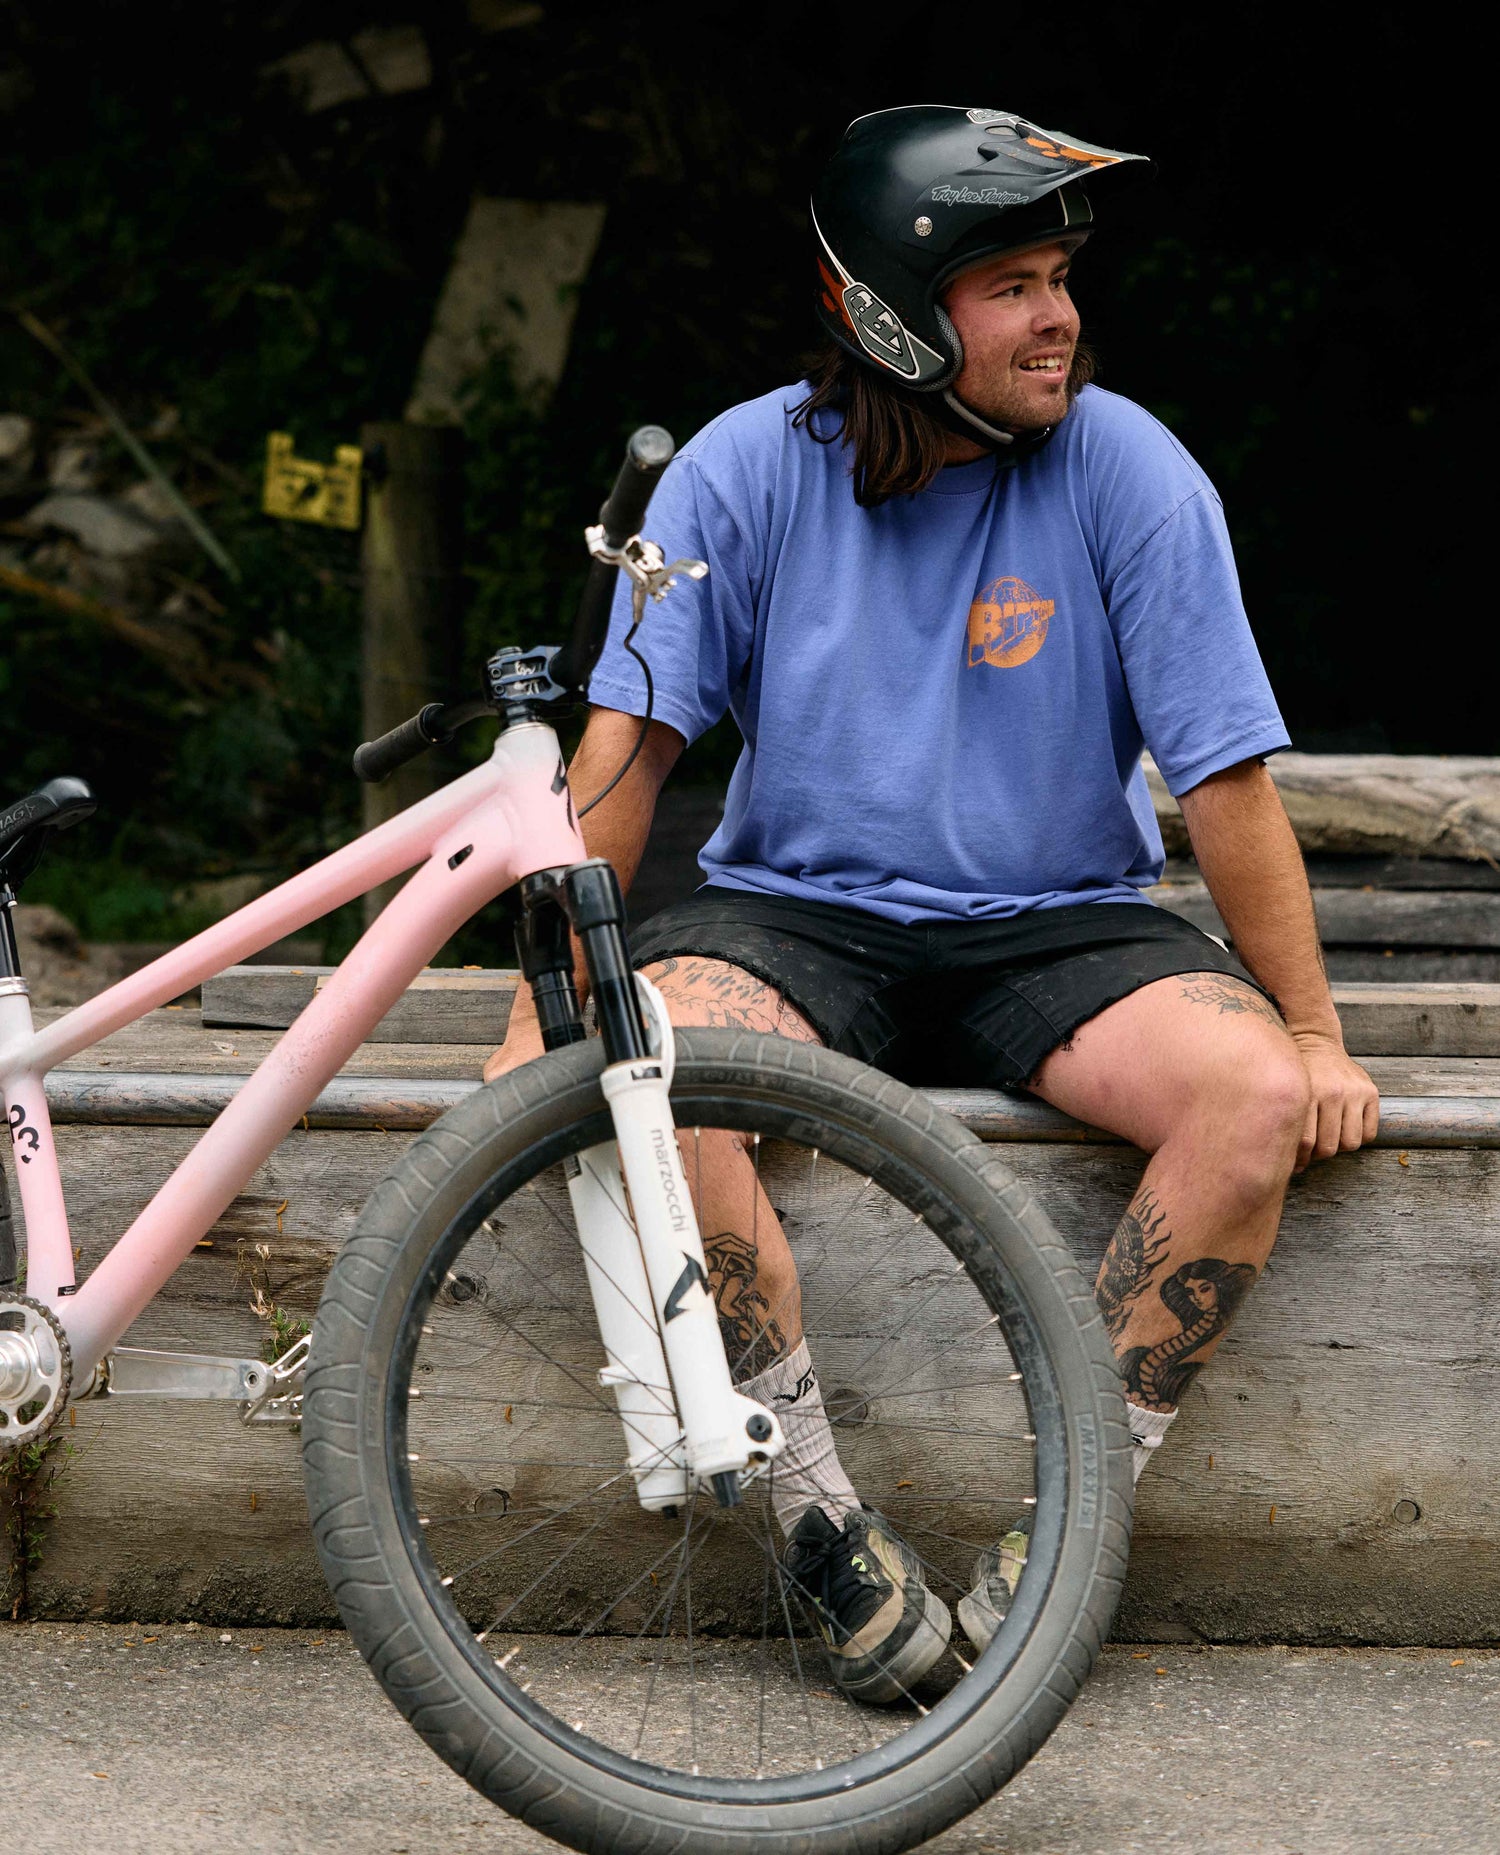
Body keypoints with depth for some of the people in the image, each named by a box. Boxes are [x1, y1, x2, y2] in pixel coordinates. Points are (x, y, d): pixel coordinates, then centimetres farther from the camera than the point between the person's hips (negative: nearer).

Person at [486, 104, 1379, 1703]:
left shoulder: (1127, 472, -7)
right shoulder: (747, 470, -5)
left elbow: (1225, 774, -6)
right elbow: (627, 742, -6)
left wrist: (1314, 1034, -8)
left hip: (1057, 930, 0)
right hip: (797, 914, 0)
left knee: (1254, 1093, -30)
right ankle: (822, 1510, -20)